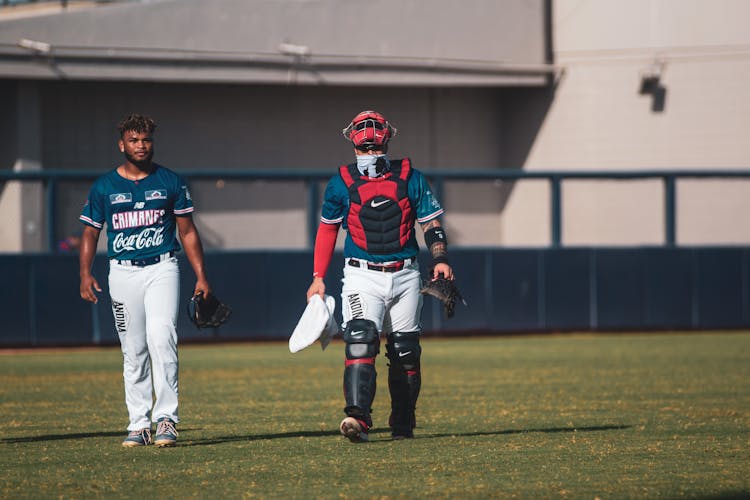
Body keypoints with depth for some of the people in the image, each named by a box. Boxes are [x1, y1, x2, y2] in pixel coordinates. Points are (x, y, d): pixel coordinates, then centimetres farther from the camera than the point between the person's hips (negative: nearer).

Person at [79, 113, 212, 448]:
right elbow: (90, 233, 11)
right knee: (133, 351, 4)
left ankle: (166, 419, -19)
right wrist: (85, 274, -4)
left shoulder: (170, 182, 6)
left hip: (162, 269, -2)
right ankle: (139, 425, 10)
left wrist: (201, 276, 3)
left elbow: (188, 232, 10)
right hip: (123, 273, 2)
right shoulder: (104, 187, 7)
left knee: (161, 336, -19)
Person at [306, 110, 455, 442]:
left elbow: (431, 222, 8)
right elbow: (327, 229, 11)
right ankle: (357, 417, -31)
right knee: (360, 341, -21)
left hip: (404, 276, 2)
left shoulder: (409, 178, 2)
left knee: (405, 352, 6)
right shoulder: (342, 183, 1)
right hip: (361, 277, -2)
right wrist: (318, 278, 8)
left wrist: (440, 259, -9)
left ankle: (403, 424, 19)